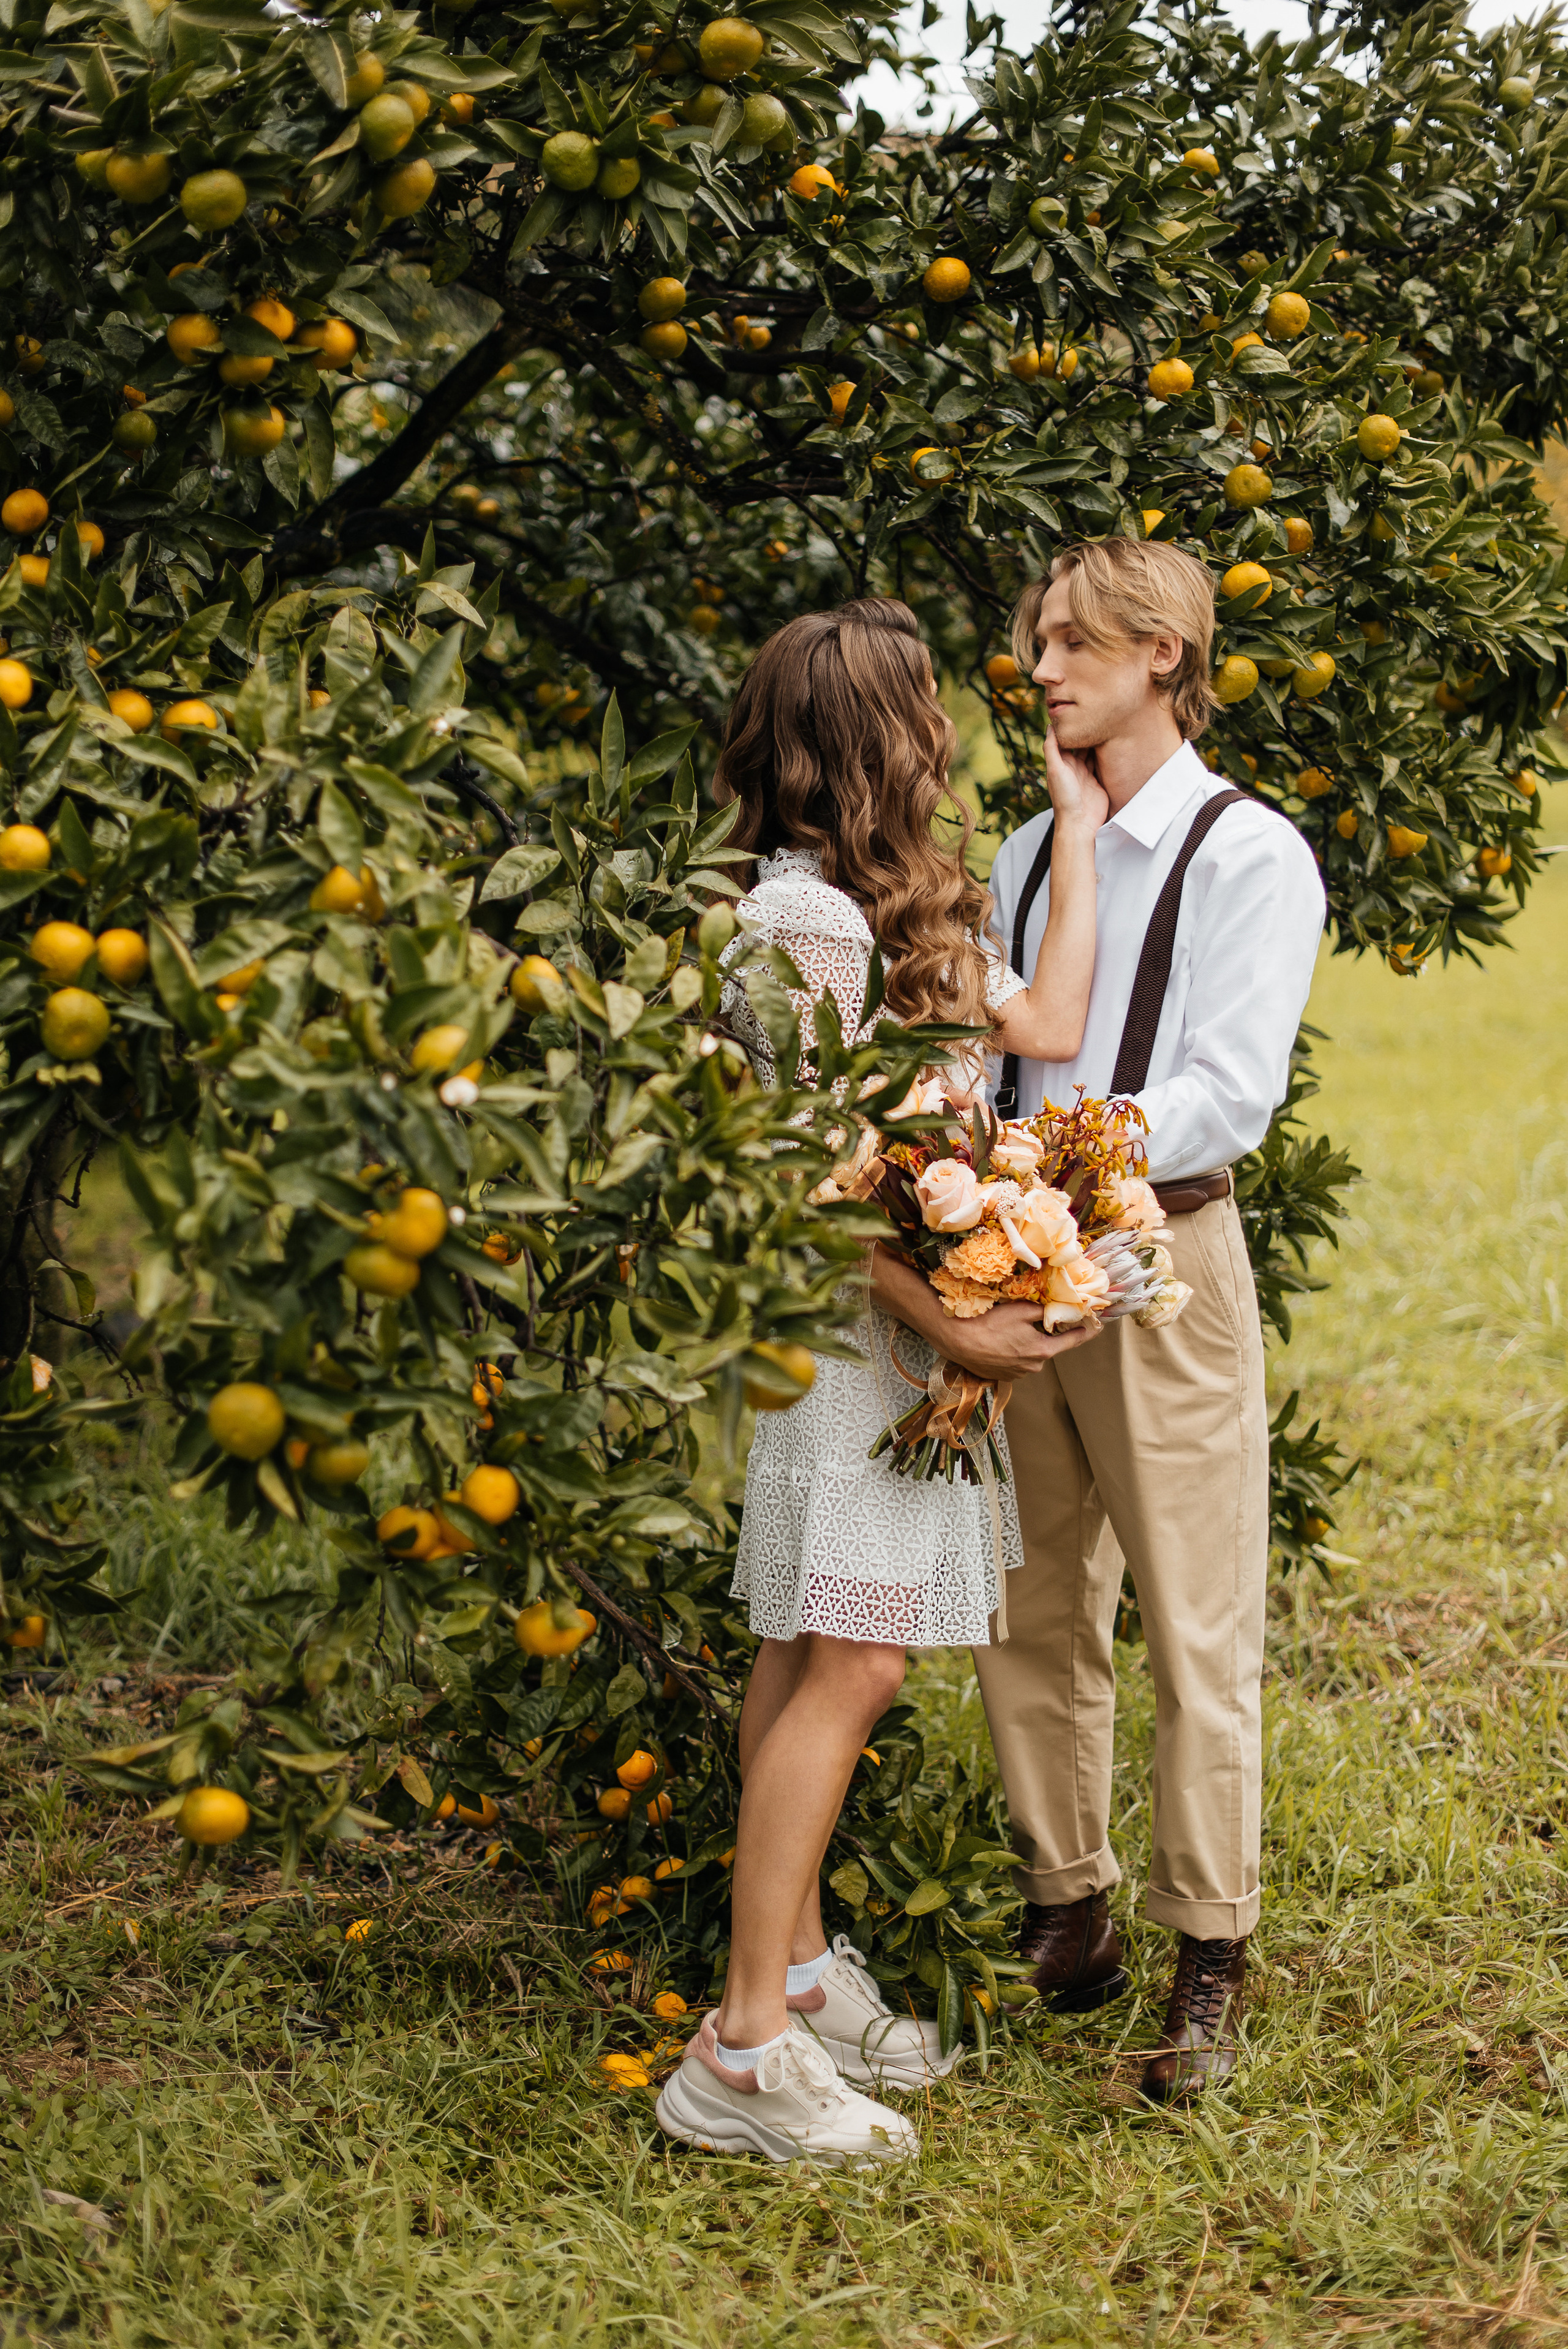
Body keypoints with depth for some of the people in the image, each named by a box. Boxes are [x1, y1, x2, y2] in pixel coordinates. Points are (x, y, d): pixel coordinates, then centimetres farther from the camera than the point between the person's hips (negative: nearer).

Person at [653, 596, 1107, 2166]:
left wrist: (1079, 835, 12)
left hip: (897, 1316, 10)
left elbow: (1047, 1026, 5)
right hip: (840, 1322, -10)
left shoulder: (910, 912, 15)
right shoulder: (805, 918, -16)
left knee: (812, 1665, 13)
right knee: (843, 1667, -10)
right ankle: (745, 2050, -8)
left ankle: (794, 1973, 21)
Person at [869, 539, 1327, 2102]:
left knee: (1195, 1631, 0)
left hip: (1158, 1259, -5)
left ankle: (1209, 1966, 10)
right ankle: (1065, 1917, 23)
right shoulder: (1027, 856, 16)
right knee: (1030, 1618, 10)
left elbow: (1226, 1098, -13)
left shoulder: (1249, 857, -2)